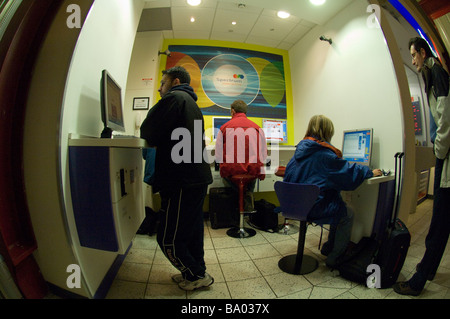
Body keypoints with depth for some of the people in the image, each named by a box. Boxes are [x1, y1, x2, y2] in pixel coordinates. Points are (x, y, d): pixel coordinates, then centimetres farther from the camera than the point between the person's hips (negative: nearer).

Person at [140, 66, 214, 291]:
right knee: (192, 231, 20)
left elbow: (148, 133, -12)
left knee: (168, 239, 3)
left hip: (182, 182, -10)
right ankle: (196, 273, 35)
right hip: (197, 178, 10)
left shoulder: (174, 98, -7)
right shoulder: (191, 102, 24)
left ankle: (197, 276, 19)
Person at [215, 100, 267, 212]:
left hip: (230, 170, -1)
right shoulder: (257, 128, 9)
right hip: (253, 170, 2)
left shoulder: (224, 127, 4)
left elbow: (218, 157, 5)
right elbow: (264, 155, 12)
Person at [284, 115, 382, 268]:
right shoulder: (324, 153, -16)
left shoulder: (300, 149, 6)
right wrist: (370, 172, 9)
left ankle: (329, 248, 37)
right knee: (348, 215, 15)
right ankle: (334, 258, 21)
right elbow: (348, 171, -9)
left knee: (340, 210, 25)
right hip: (314, 207, -8)